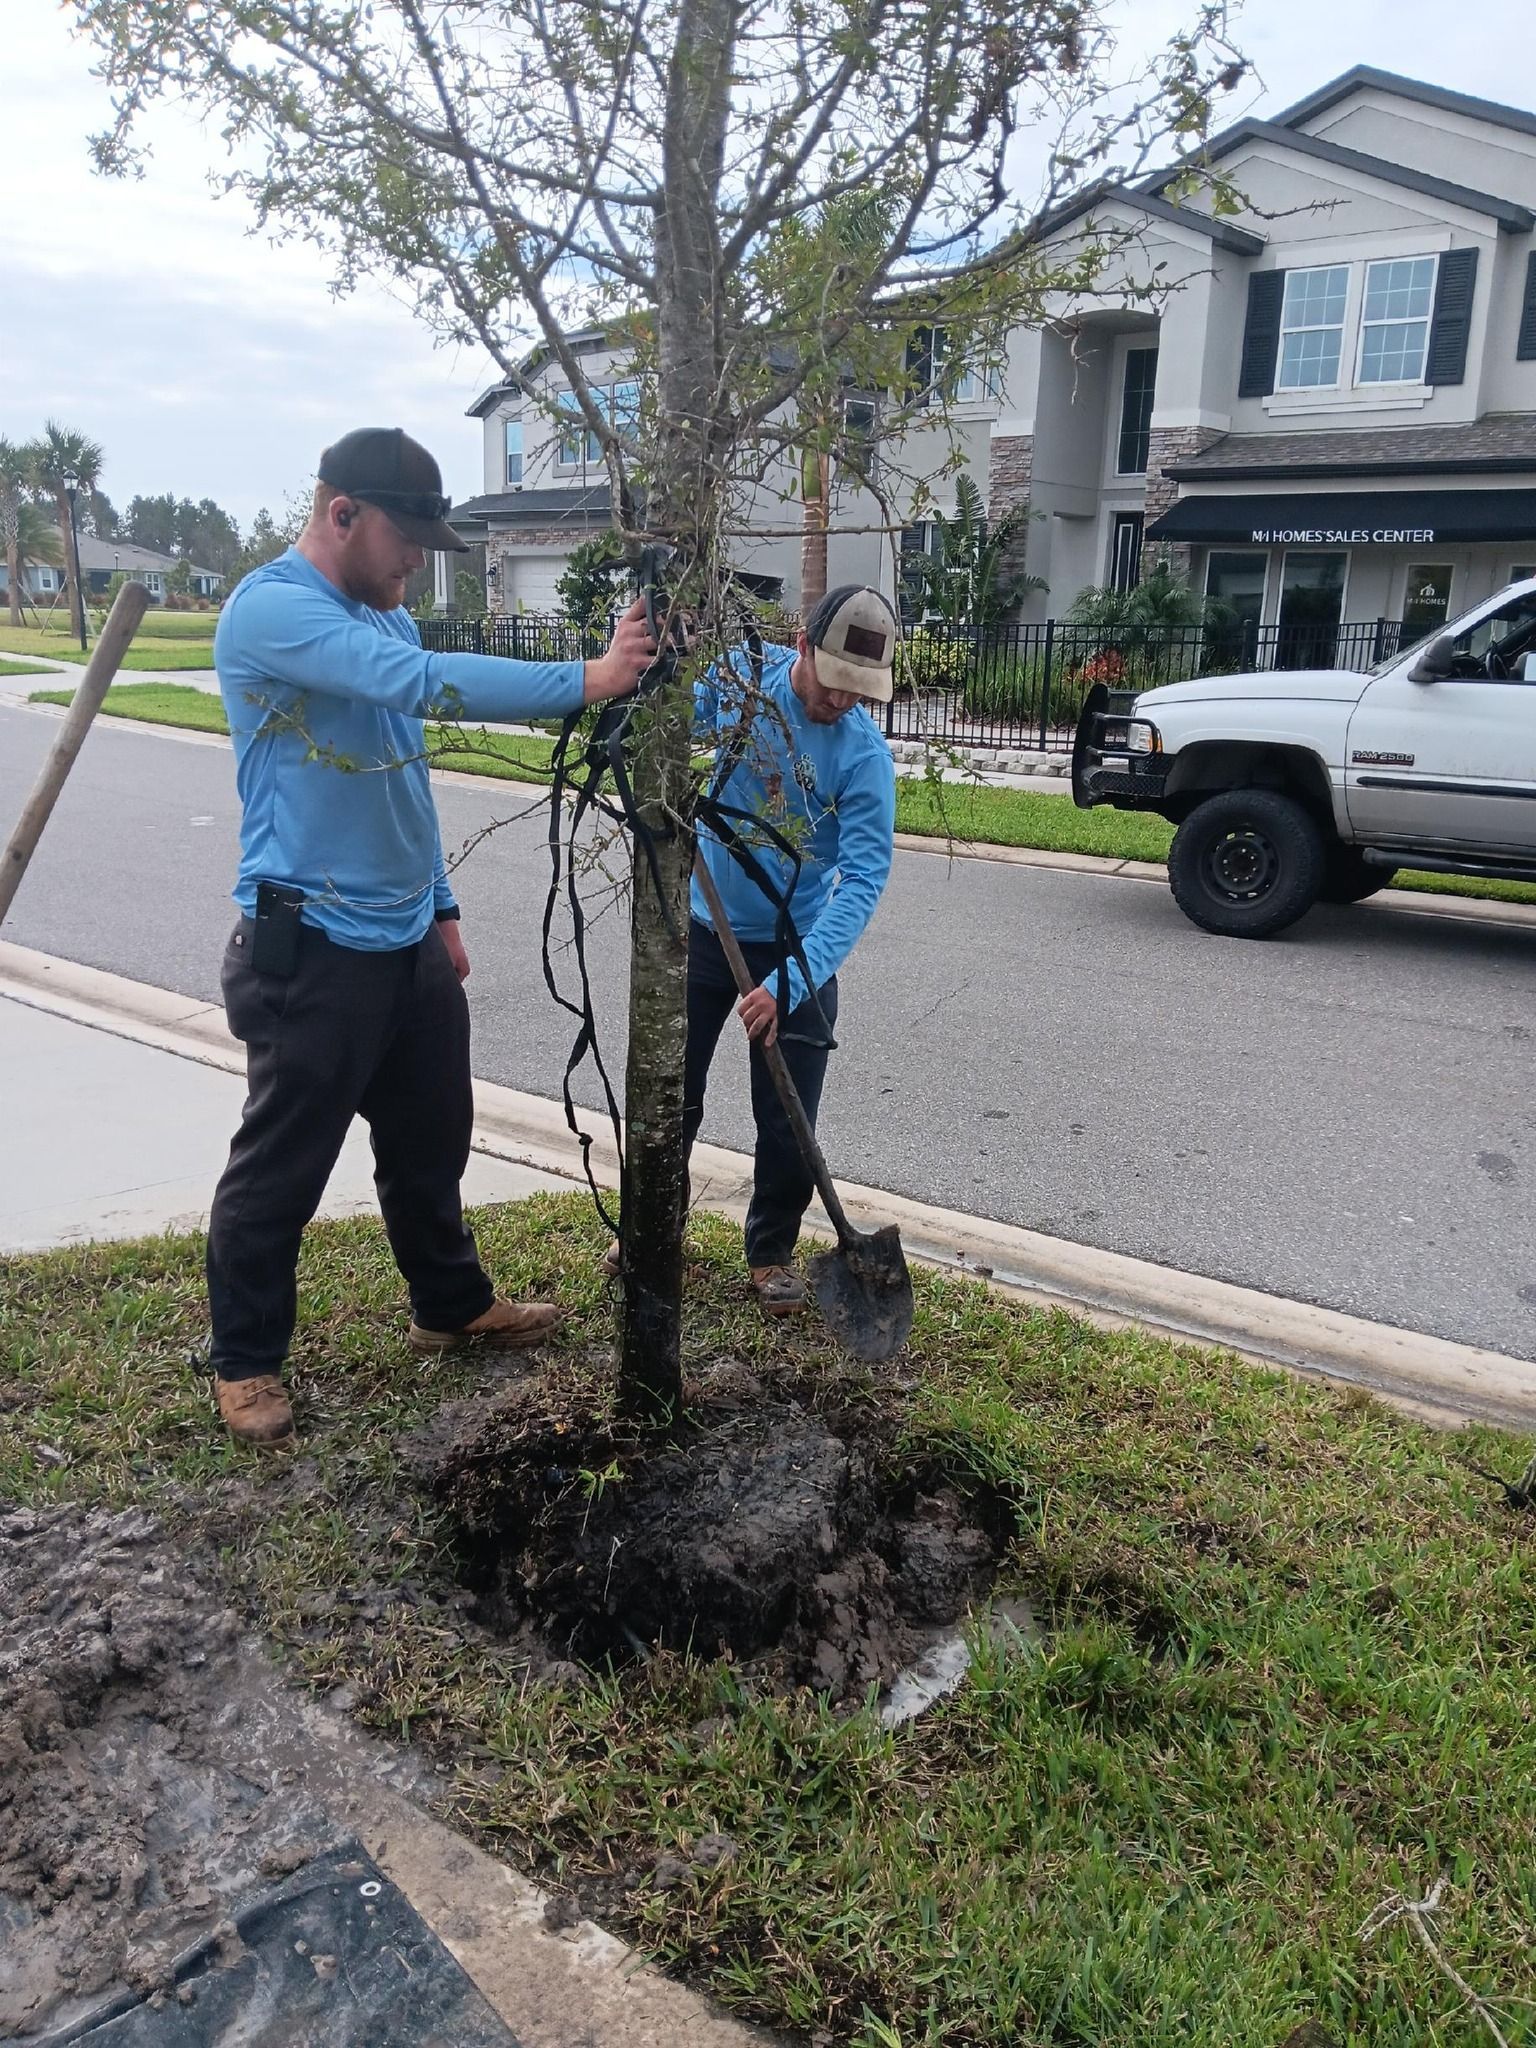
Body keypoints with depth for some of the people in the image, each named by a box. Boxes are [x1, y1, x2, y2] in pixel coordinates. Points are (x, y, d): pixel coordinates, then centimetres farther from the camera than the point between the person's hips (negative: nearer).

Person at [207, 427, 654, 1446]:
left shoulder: (386, 619, 13)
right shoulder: (270, 608, -17)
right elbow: (420, 682, -32)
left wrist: (439, 907, 20)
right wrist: (587, 680, -31)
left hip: (409, 942, 9)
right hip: (312, 951, -8)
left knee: (431, 1142, 20)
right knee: (280, 1171, 5)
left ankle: (453, 1304, 40)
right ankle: (246, 1362, 24)